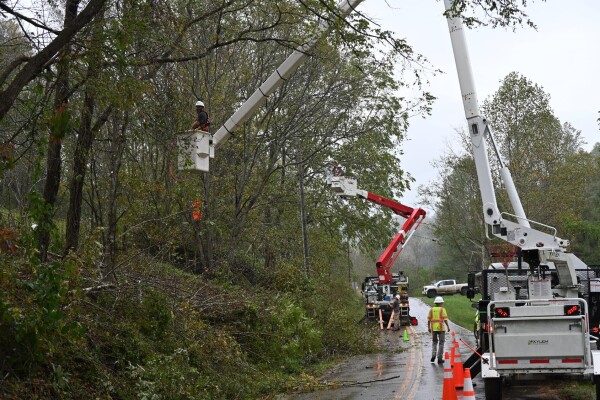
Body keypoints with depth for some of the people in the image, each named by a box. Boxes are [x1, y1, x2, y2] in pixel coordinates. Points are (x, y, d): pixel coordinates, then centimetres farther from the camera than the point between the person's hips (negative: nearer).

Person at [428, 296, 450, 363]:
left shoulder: (431, 309, 7)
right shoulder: (442, 309, -3)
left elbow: (429, 319, 6)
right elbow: (445, 319, -11)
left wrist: (429, 327, 14)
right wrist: (448, 326, -5)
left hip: (433, 328, 3)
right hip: (441, 328, -3)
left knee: (434, 342, 18)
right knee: (441, 343, 5)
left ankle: (433, 355, 1)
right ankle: (439, 358, 4)